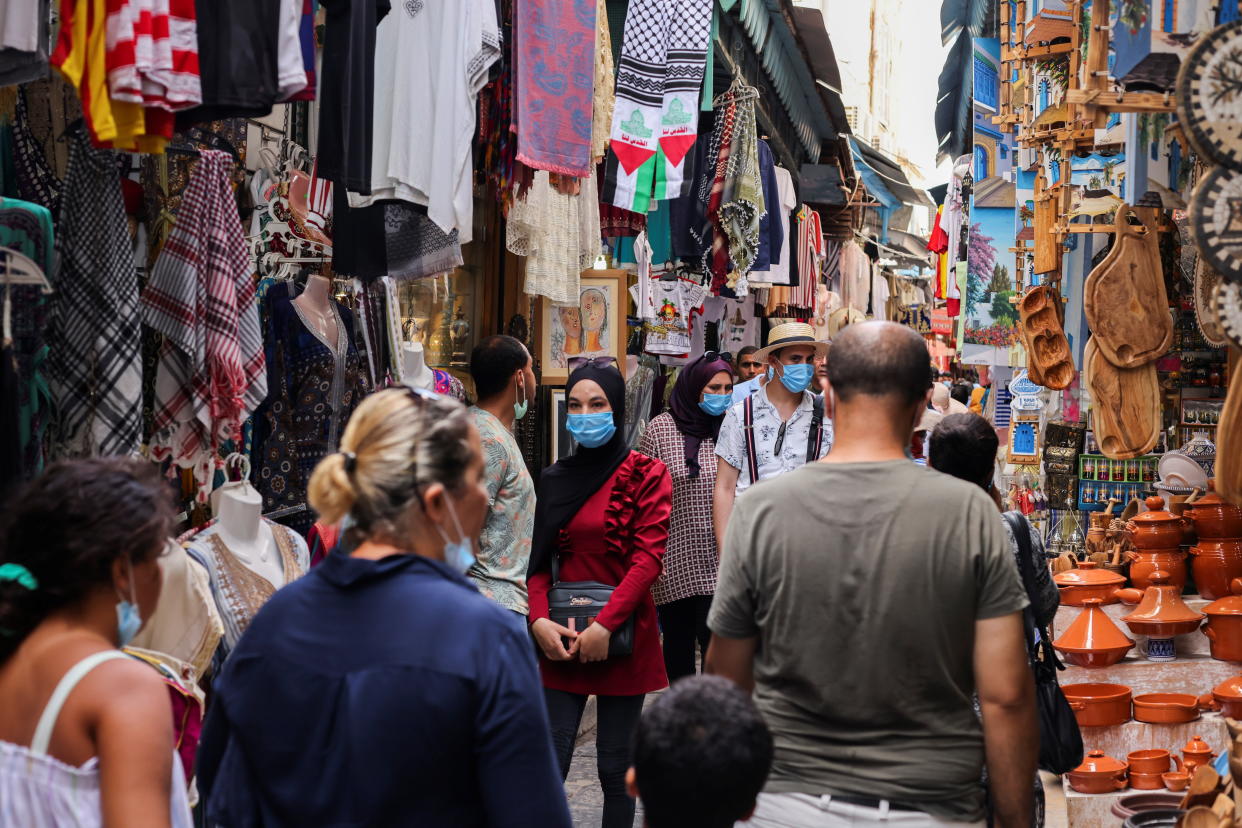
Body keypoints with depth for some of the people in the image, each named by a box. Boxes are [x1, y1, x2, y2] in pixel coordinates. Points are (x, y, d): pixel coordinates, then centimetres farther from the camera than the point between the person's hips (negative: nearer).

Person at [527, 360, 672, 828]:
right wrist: (539, 620, -9)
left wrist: (605, 625, -17)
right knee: (549, 763, -3)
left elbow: (648, 557, -10)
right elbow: (539, 560, 8)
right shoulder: (555, 480, 11)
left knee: (615, 766, 4)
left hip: (622, 635, -3)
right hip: (562, 637, 3)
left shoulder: (646, 475, -2)